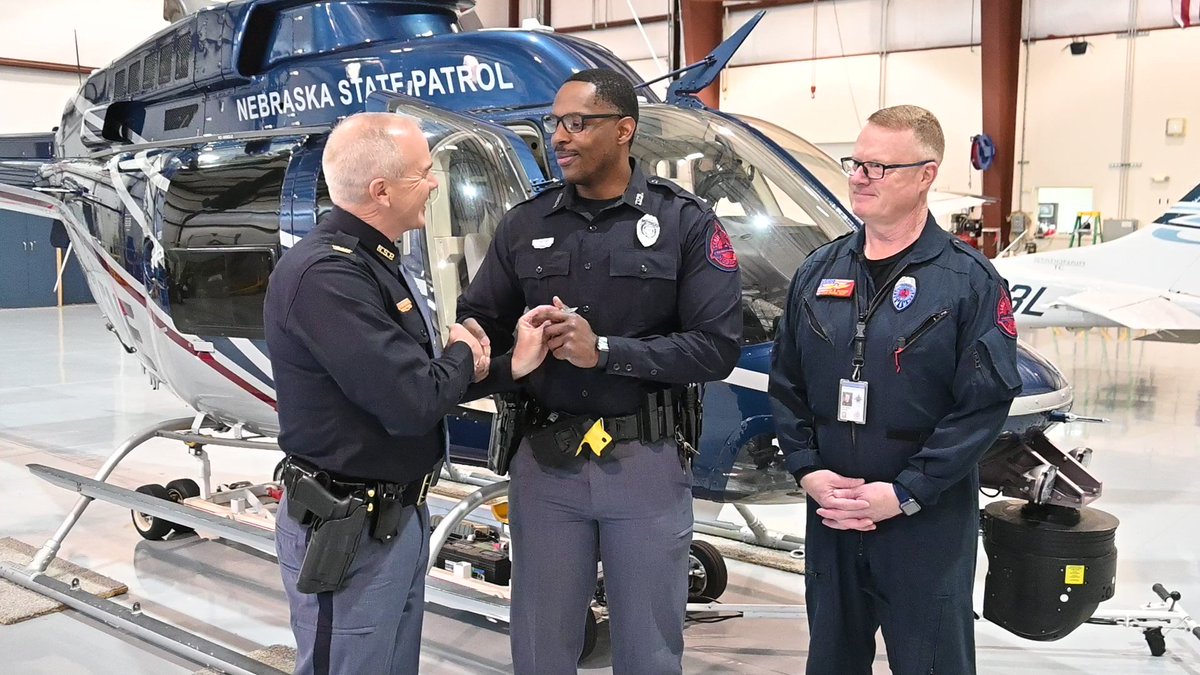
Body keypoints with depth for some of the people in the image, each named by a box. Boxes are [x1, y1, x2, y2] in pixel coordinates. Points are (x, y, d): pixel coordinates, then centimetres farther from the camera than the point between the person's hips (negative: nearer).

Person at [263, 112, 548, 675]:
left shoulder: (377, 263, 9)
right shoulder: (324, 275, -24)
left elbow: (416, 379, 9)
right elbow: (413, 403, -28)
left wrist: (508, 367, -5)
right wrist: (461, 356, -8)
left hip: (402, 515, 10)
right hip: (349, 531, -10)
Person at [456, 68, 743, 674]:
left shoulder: (686, 224, -5)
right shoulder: (525, 224, 4)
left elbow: (717, 346, -12)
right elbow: (476, 319, 5)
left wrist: (605, 349, -19)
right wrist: (472, 342, -19)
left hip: (646, 464, -2)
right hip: (543, 462, 3)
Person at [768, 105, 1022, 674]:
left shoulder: (970, 281, -7)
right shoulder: (818, 272, 7)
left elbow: (985, 403, -12)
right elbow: (785, 385, 9)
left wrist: (905, 493, -16)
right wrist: (808, 471, -4)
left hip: (929, 524, -4)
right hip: (829, 519, 5)